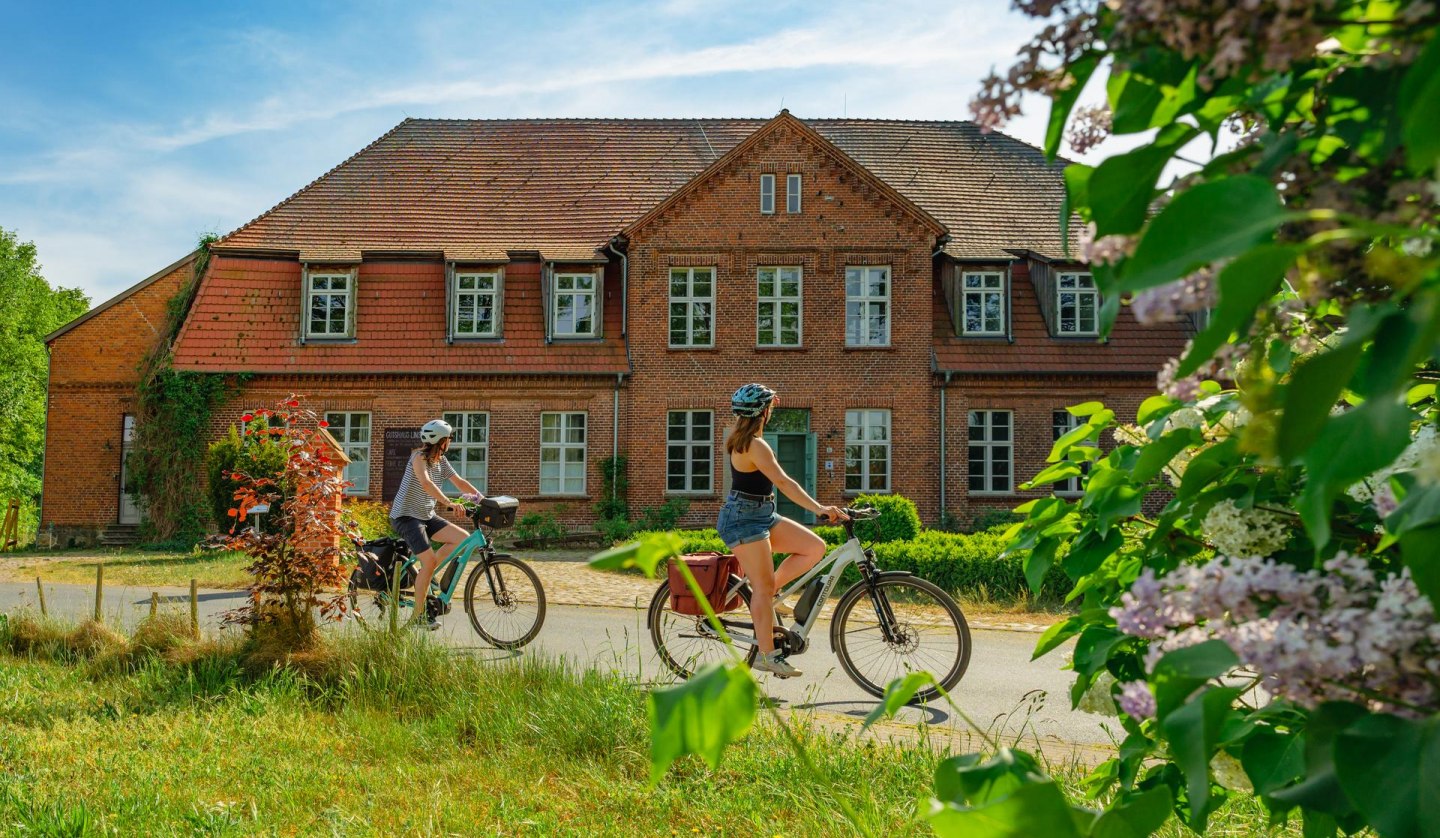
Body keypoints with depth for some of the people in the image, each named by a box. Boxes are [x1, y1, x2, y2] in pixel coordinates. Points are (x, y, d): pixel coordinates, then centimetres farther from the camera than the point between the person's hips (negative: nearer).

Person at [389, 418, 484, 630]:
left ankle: (422, 575, 4)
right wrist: (449, 503, -43)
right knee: (430, 561, -20)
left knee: (463, 538, -8)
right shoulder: (419, 456, -17)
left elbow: (460, 482, 6)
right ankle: (418, 615, -6)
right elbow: (426, 483, -33)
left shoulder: (441, 461, 7)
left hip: (427, 516, 8)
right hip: (406, 515, -8)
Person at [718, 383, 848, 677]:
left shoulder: (738, 434, 5)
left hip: (762, 515, 10)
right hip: (744, 519, -10)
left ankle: (767, 594, 9)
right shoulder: (755, 446, -23)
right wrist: (819, 508, -38)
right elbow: (783, 482, -33)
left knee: (815, 547, 3)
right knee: (764, 586, -9)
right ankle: (766, 655, -3)